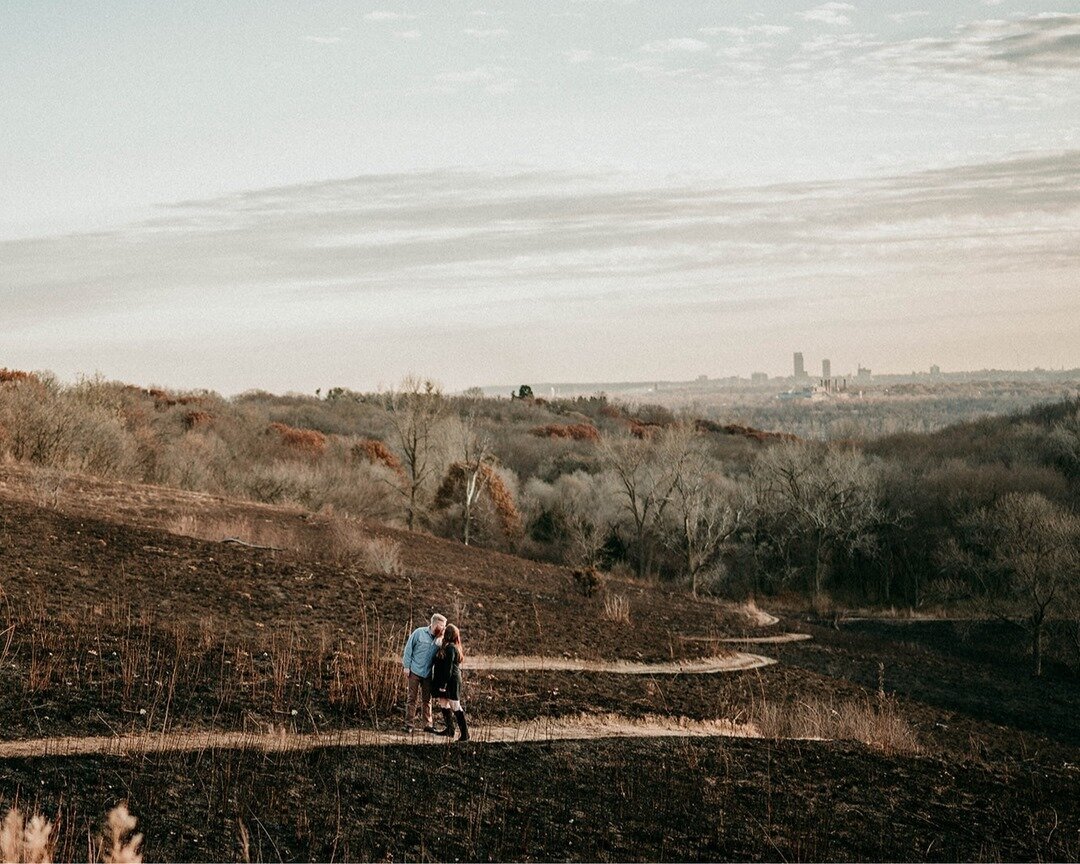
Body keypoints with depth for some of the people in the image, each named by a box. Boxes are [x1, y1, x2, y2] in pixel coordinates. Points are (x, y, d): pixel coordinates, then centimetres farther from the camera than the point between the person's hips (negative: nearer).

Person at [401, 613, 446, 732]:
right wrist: (407, 666, -7)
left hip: (428, 674, 4)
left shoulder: (439, 639, 3)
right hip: (415, 672, -4)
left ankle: (428, 724, 15)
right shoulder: (419, 633, -8)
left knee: (427, 700, 9)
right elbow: (408, 649, -5)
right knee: (413, 698, 0)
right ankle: (408, 724, 6)